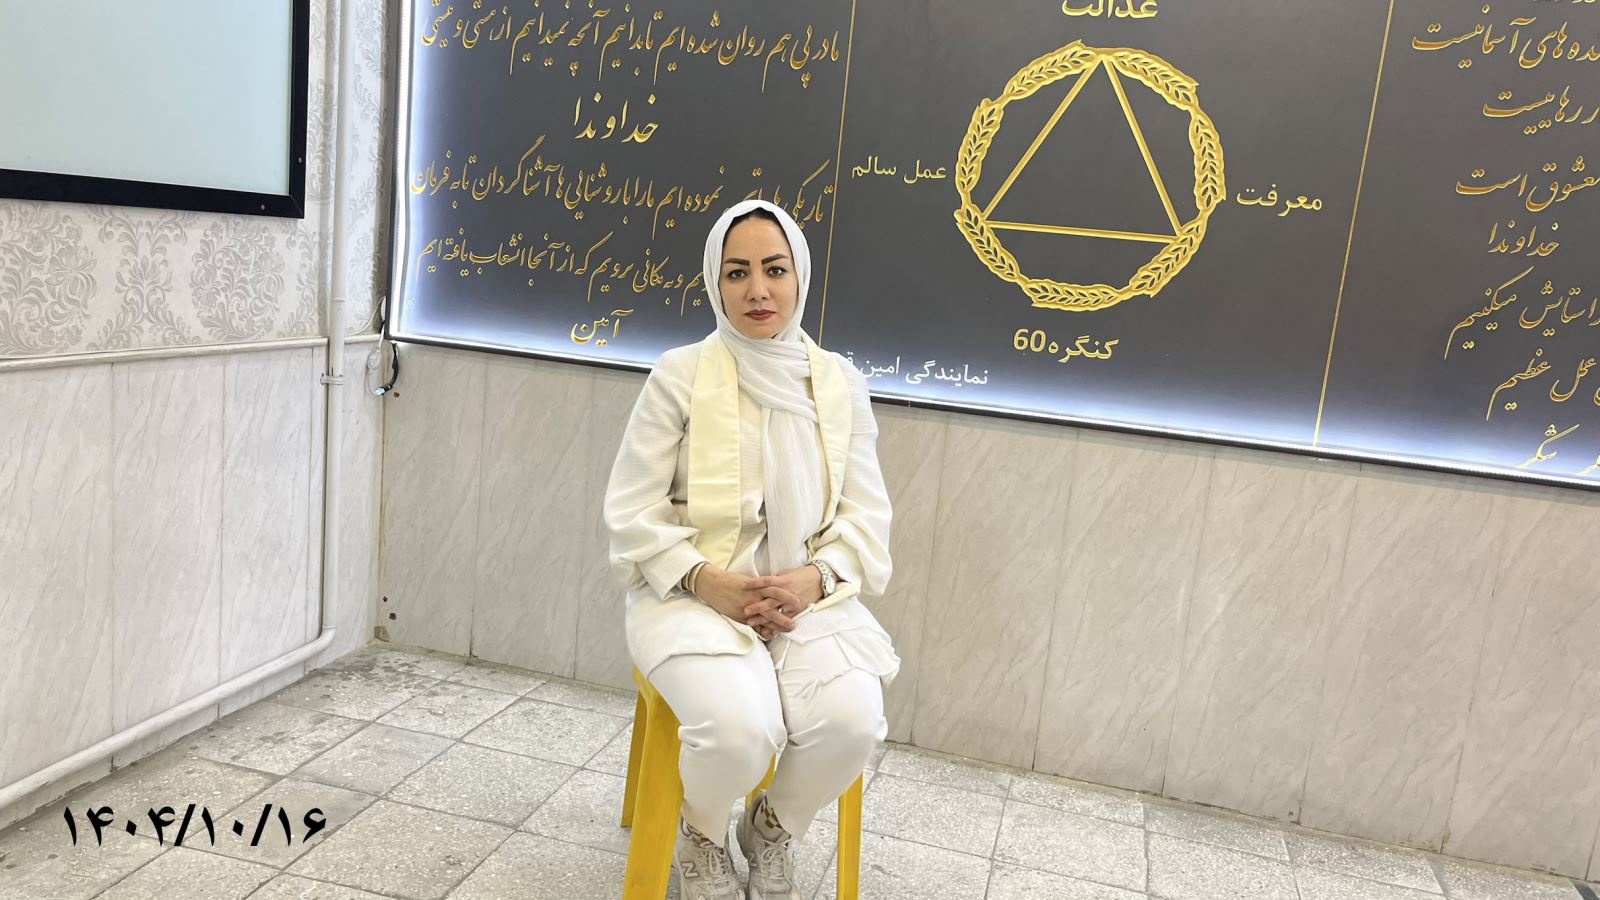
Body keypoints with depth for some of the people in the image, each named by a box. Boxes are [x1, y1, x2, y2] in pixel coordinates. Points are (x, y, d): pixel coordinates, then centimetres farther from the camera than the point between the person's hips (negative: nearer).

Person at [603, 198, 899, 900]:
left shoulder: (840, 383, 6)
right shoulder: (681, 374, -3)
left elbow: (866, 516, 6)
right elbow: (632, 511, -3)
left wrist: (813, 579, -12)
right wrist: (707, 580, -17)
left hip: (808, 598, 3)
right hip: (695, 595, -2)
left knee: (851, 721, -26)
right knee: (740, 727, -31)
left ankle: (773, 829, 11)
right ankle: (701, 837, 8)